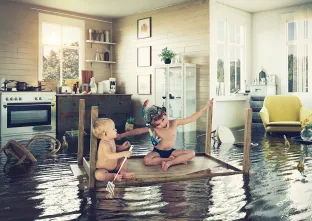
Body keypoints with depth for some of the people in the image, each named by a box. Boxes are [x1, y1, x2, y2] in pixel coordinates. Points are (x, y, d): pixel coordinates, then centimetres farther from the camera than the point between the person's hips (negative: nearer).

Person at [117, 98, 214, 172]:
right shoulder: (153, 128, -16)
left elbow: (191, 118, -13)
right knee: (147, 160, -35)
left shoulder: (174, 123, -14)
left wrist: (206, 107, -18)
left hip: (171, 151, 2)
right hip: (158, 152, -1)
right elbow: (137, 130, -11)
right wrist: (122, 135, -11)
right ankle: (175, 160, -25)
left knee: (192, 153, -20)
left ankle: (168, 163, -28)